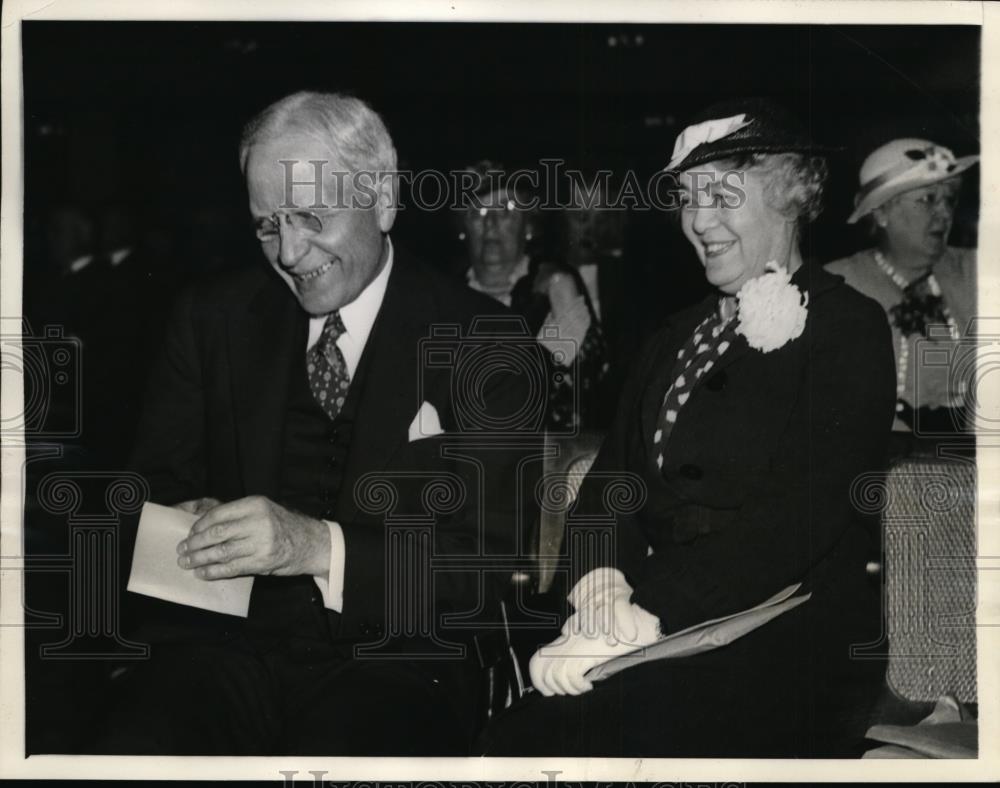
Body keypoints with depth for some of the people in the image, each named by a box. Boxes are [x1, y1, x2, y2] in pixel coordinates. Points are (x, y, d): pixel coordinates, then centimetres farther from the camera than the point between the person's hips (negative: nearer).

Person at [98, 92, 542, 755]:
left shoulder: (484, 347, -1)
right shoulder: (214, 318, 9)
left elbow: (485, 562, -7)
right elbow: (157, 485, 12)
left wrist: (319, 546, -23)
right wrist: (192, 525, -13)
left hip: (391, 659, -2)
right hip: (223, 645, 2)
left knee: (336, 752, -34)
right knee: (135, 749, -29)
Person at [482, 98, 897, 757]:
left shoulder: (849, 328, -2)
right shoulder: (677, 338, 19)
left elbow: (802, 512, -14)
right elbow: (613, 475, 10)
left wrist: (644, 619, -23)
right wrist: (600, 586, -12)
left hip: (793, 648, -5)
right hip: (662, 623, 5)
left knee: (564, 733, -30)